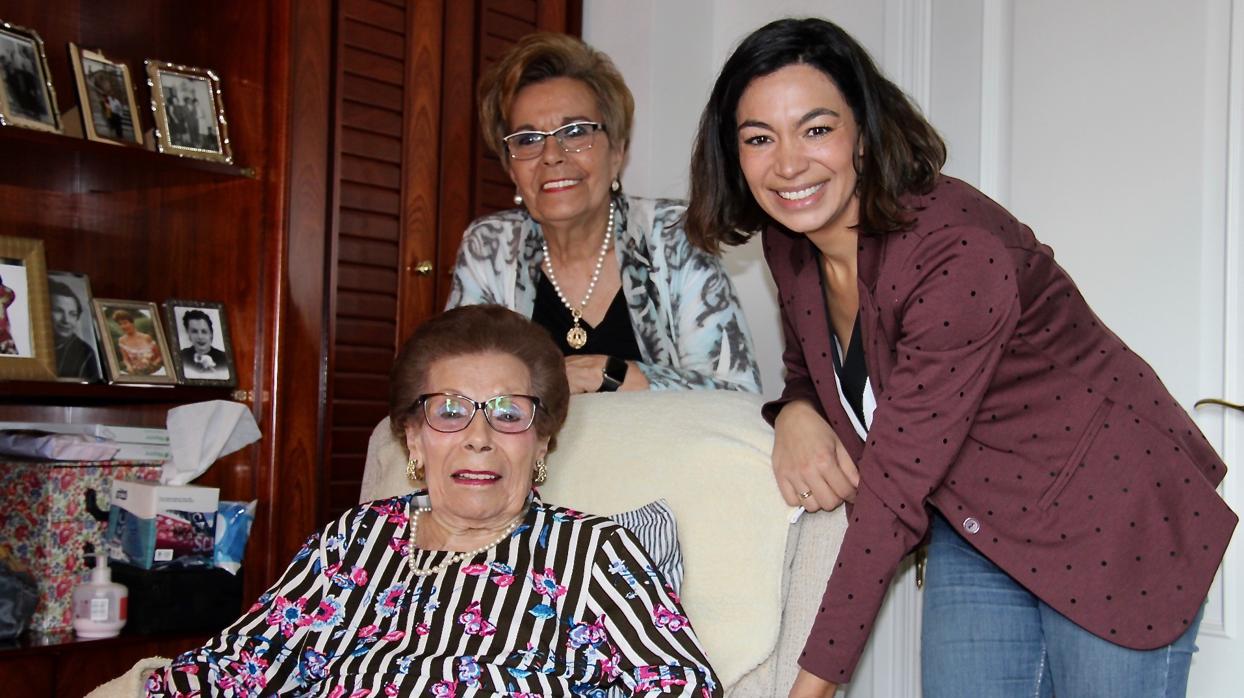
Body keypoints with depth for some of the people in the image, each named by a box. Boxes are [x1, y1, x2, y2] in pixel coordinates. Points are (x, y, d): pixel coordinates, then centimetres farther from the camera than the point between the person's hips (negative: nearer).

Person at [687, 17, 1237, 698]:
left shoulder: (959, 256, -31)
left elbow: (894, 491, -30)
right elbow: (810, 368, 11)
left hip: (1113, 522, -6)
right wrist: (795, 412, -15)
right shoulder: (789, 244, -6)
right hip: (972, 526, 6)